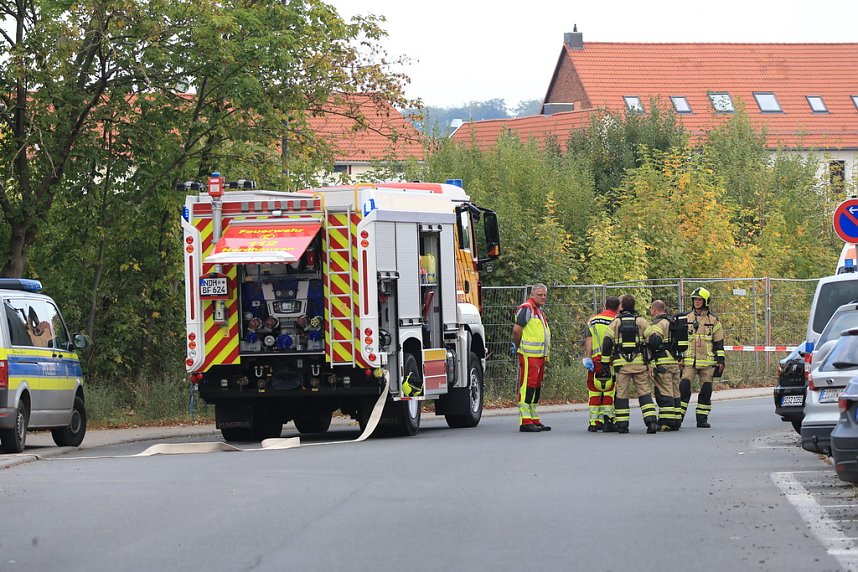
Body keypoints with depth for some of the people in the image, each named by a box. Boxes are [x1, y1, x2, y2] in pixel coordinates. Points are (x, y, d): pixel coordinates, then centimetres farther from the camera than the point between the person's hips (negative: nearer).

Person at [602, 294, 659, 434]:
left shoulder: (615, 323, 3)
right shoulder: (642, 322, 6)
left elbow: (607, 343, -2)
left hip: (621, 364, -1)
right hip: (639, 362, 1)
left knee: (621, 393, 5)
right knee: (644, 392, 3)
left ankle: (621, 424, 4)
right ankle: (651, 421, -10)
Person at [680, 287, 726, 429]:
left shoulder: (713, 320, 8)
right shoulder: (686, 319, 10)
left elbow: (719, 342, 9)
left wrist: (721, 360, 3)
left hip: (707, 362, 0)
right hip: (689, 362, 0)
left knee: (706, 391, 2)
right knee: (684, 389, -11)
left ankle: (702, 418, 10)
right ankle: (678, 417, -9)